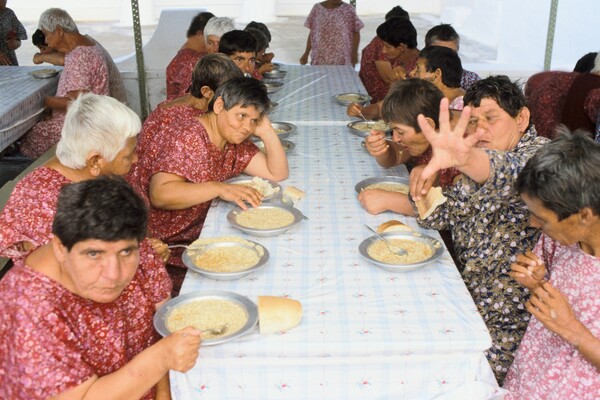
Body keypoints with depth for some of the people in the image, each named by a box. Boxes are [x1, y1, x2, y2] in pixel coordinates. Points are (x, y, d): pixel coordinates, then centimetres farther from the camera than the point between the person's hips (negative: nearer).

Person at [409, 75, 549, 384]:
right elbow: (437, 217, 8)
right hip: (471, 305, 7)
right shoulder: (474, 172, 7)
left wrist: (465, 157, -60)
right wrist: (423, 188, -14)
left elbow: (508, 172, -38)